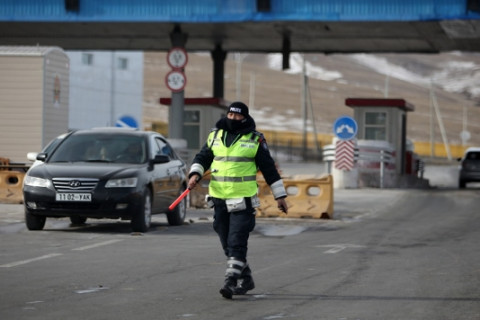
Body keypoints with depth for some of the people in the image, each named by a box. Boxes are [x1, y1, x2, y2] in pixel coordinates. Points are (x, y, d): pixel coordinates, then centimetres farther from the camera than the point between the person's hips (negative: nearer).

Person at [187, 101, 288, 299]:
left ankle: (231, 282, -15)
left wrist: (280, 195, 5)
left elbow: (269, 169, 4)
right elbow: (202, 157, 12)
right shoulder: (215, 136, 11)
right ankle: (245, 280, 24)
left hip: (243, 200, -5)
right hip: (219, 199, 5)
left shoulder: (254, 140, 0)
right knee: (228, 245, 11)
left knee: (236, 244, -13)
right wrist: (195, 174, -9)